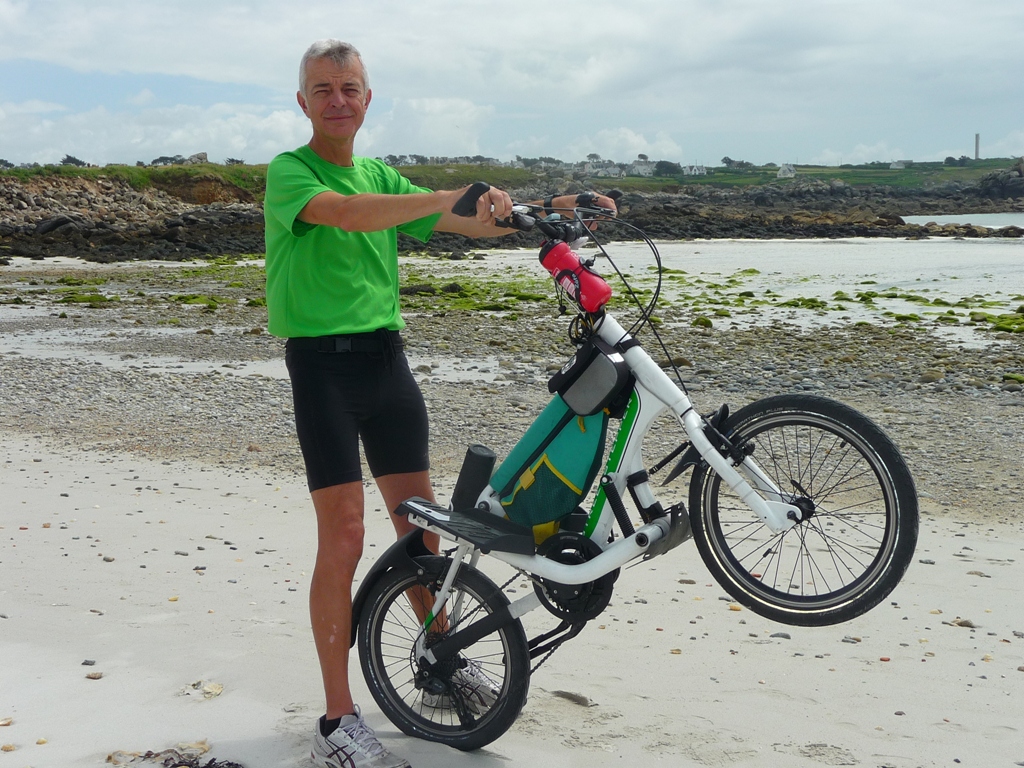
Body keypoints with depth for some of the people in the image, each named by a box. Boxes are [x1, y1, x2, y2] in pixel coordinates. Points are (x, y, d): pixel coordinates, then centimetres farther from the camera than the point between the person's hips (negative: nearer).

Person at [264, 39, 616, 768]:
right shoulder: (288, 172, -5)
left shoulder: (382, 176, 15)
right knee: (343, 535, -9)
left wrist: (555, 207, 4)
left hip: (386, 358, 6)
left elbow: (473, 225, 15)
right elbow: (349, 213, -26)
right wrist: (455, 193, -33)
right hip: (322, 362, -6)